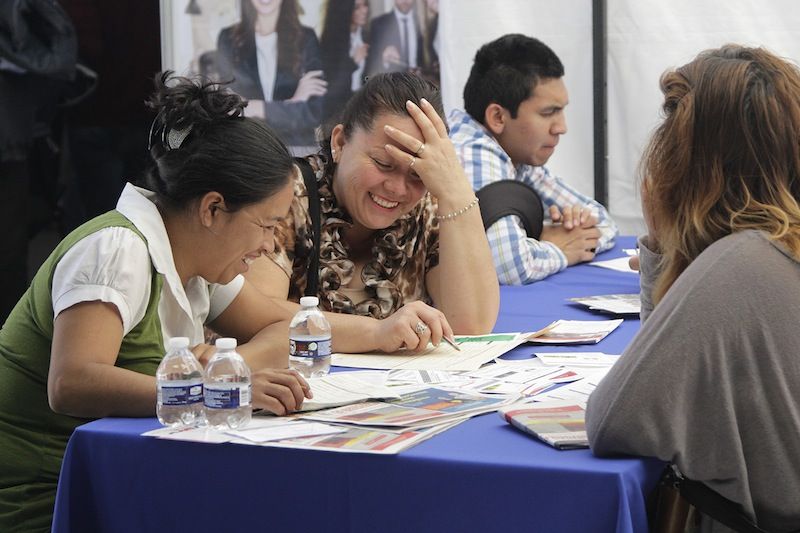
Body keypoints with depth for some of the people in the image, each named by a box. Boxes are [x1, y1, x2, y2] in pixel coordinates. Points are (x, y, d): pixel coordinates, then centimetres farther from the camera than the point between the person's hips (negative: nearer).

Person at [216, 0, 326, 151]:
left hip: (297, 147, 0)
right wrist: (291, 103, -8)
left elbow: (314, 113, -5)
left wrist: (259, 108, -12)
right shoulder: (228, 39, 5)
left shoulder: (305, 39, 3)